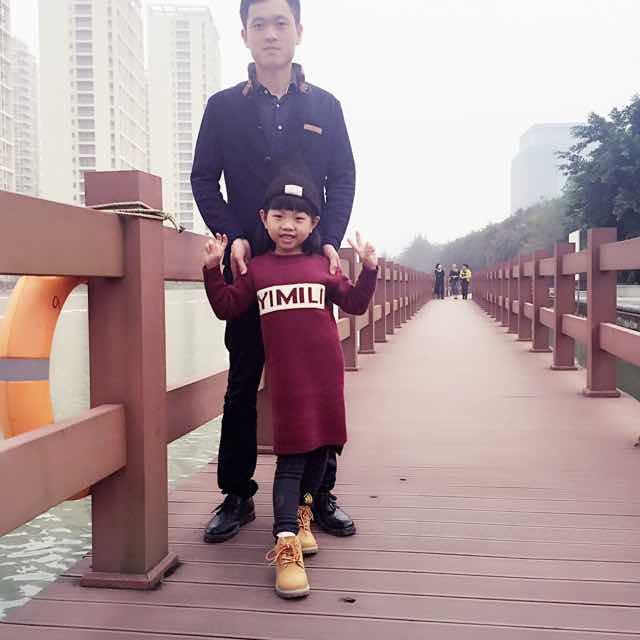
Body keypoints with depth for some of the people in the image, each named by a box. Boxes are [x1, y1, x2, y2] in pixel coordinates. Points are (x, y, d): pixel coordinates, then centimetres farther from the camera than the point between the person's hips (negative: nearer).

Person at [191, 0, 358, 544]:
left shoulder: (325, 106, 10)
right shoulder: (224, 106, 8)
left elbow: (344, 181, 7)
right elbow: (204, 179, 6)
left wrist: (330, 241, -8)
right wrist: (233, 236, -9)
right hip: (248, 264, 0)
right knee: (242, 384, 4)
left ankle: (320, 493, 16)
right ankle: (237, 496, 15)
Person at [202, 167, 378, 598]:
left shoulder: (323, 265, 8)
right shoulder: (257, 269, 8)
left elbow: (355, 304, 9)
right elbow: (227, 307, 10)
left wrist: (369, 270, -4)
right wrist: (213, 269, 0)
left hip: (324, 372, 2)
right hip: (285, 376, -2)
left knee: (322, 446, 12)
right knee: (291, 453, -5)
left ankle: (303, 510, 36)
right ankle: (287, 544, -6)